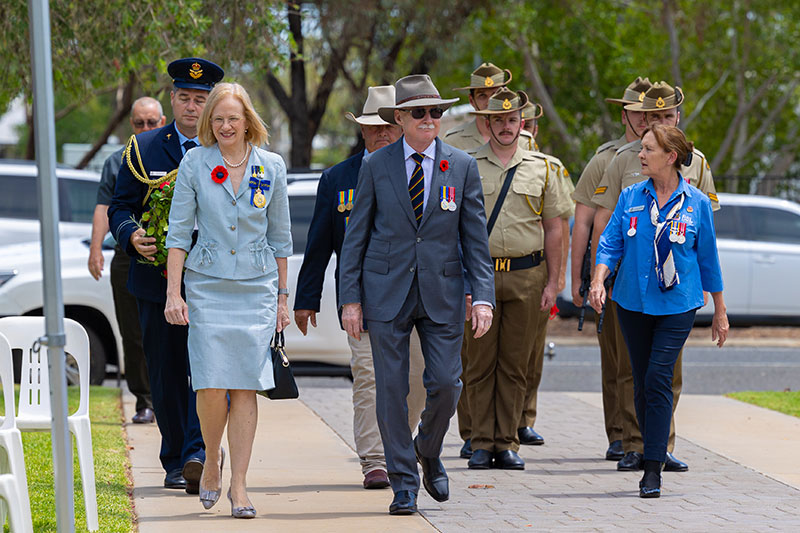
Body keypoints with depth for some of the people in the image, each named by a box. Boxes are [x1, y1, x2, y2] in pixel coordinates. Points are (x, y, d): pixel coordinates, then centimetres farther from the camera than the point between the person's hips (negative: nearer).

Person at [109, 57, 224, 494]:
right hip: (157, 280, 2)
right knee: (165, 374, 7)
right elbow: (120, 208, 7)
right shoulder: (143, 150, 8)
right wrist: (132, 236, -14)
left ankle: (198, 453, -19)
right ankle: (175, 462, 17)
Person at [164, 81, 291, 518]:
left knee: (246, 387, -2)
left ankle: (239, 484, 4)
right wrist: (173, 292, -7)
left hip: (256, 287, 1)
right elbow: (179, 231, 1)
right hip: (207, 286, -1)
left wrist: (282, 297, 9)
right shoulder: (194, 164, 1)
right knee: (211, 387, -9)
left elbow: (280, 237, 11)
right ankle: (212, 459, 19)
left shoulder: (271, 167, 5)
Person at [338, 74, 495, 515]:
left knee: (446, 384, -5)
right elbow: (356, 235, 4)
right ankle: (404, 483, 11)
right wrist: (351, 298, -1)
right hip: (387, 292, -1)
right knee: (391, 390, 0)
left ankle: (429, 453, 26)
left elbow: (475, 238, 5)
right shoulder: (376, 166, 2)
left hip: (442, 292, 1)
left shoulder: (462, 166, 4)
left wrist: (482, 296, -4)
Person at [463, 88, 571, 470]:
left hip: (526, 275, 1)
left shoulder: (540, 169, 9)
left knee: (514, 364, 4)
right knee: (480, 364, 0)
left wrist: (552, 282, 4)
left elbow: (554, 229, 10)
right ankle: (482, 443, 7)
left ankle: (507, 443, 10)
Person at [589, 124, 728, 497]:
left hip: (677, 304, -3)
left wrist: (720, 312, 11)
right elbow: (610, 243, 3)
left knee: (658, 379, -13)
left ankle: (653, 470, -12)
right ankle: (653, 457, 21)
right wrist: (599, 280, -17)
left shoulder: (696, 203, 0)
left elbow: (708, 260, 7)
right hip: (633, 302, 3)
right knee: (642, 383, 7)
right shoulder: (631, 197, 5)